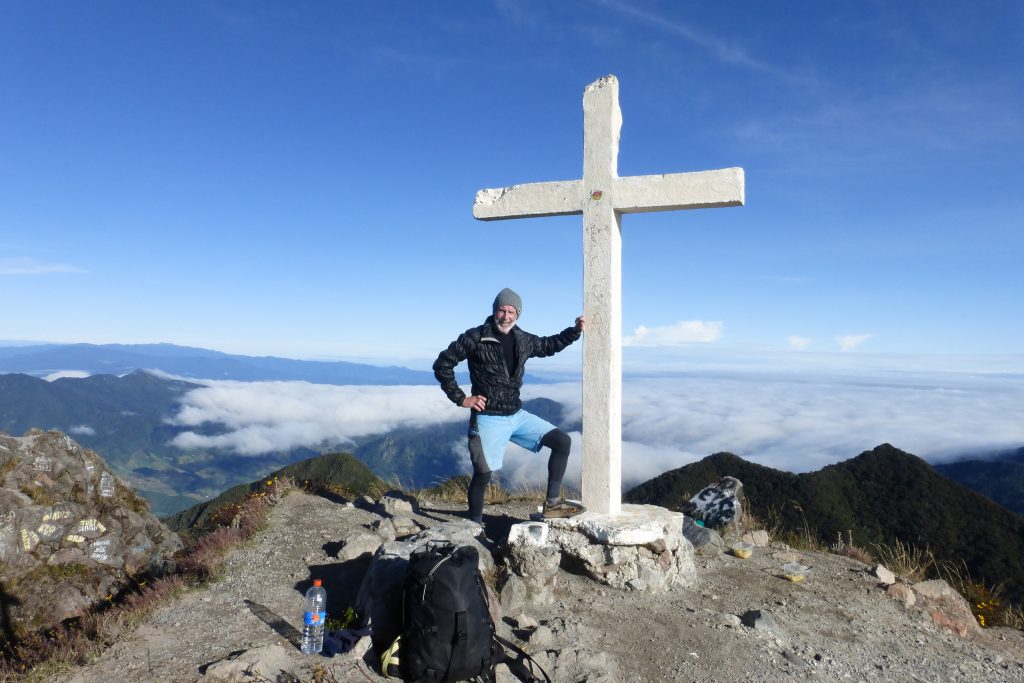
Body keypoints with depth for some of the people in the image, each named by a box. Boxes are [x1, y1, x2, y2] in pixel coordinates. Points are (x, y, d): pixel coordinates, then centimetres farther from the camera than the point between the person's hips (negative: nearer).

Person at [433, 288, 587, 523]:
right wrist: (460, 398, -10)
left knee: (562, 441, 1)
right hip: (489, 419, -6)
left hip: (517, 415, 6)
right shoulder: (475, 337, -11)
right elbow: (442, 364, -8)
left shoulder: (523, 340, 6)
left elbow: (548, 346, 25)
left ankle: (552, 503, 9)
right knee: (483, 474, -2)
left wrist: (575, 330, 12)